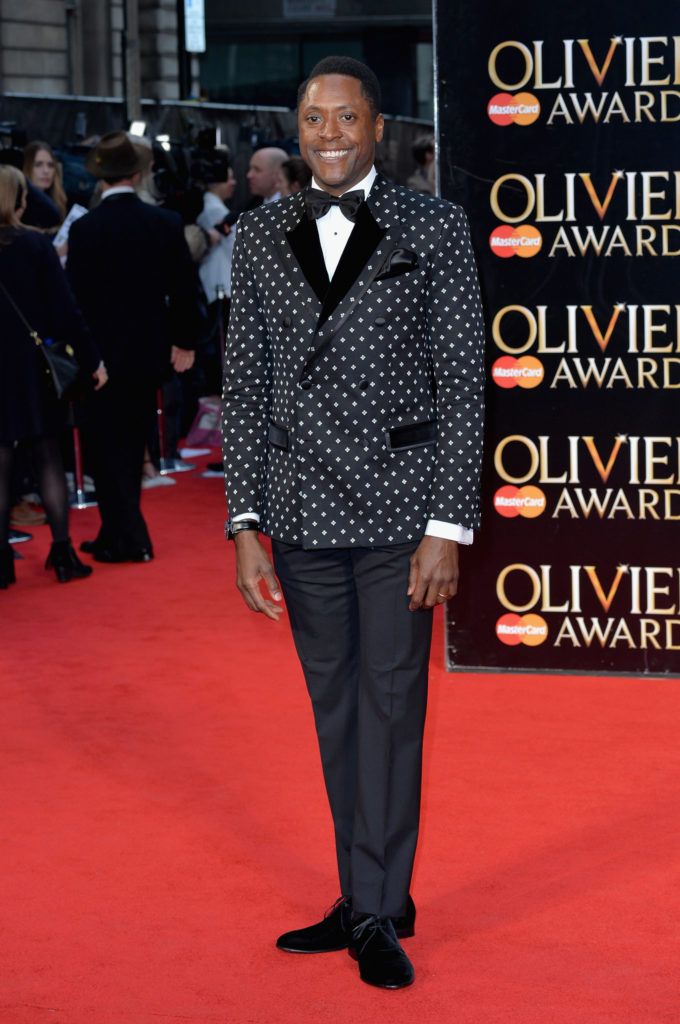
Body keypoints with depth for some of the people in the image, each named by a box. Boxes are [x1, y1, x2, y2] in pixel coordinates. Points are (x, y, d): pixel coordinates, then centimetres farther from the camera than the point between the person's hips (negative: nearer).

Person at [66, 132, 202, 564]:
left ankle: (128, 539, 1)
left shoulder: (86, 229, -13)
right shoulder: (166, 223, -4)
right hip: (149, 349, 4)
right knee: (132, 443, 15)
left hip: (104, 350, -4)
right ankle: (118, 535, 22)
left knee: (108, 444, 5)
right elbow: (185, 287, 1)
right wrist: (184, 341, 13)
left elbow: (77, 295, -10)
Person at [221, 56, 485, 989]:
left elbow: (462, 383, -4)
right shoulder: (260, 239, 7)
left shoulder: (435, 230, -2)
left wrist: (447, 527, -10)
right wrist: (245, 526, 1)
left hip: (399, 509, -3)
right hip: (304, 514, 4)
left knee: (390, 704, -1)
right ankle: (369, 900, 23)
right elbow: (244, 387, 7)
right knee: (336, 709, 11)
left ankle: (378, 915, 8)